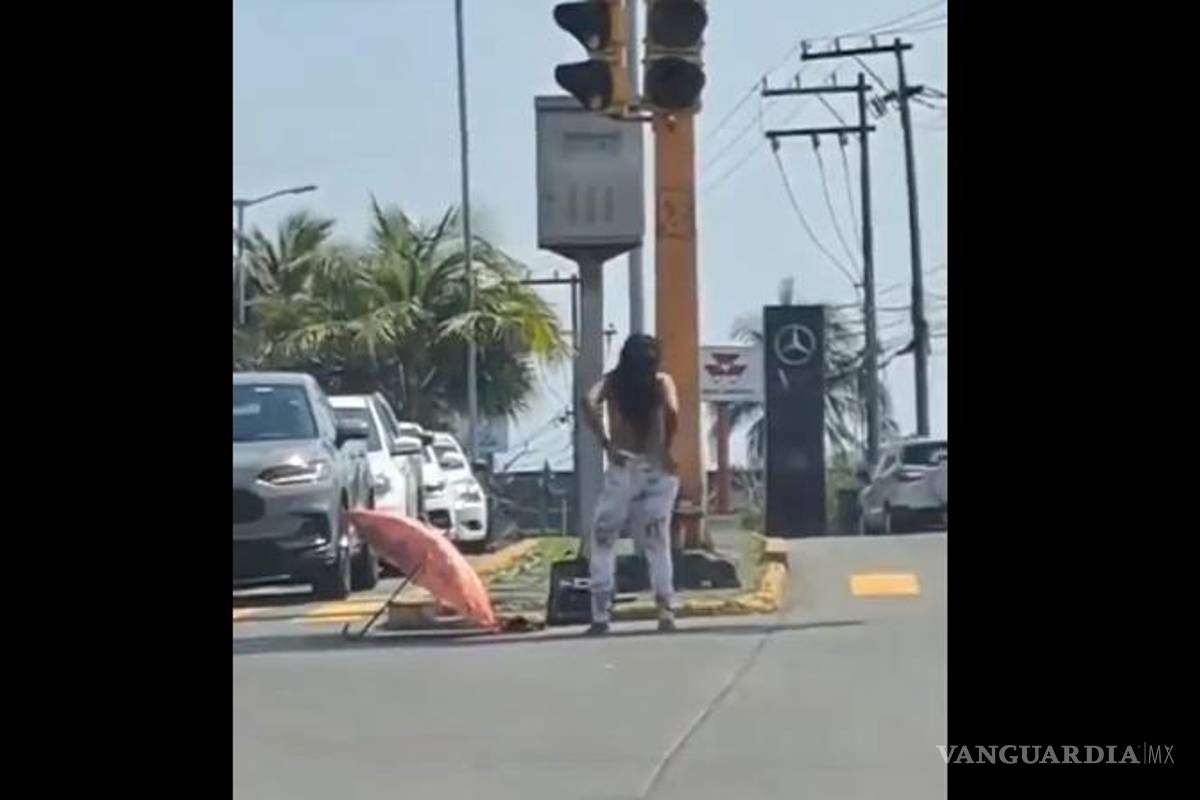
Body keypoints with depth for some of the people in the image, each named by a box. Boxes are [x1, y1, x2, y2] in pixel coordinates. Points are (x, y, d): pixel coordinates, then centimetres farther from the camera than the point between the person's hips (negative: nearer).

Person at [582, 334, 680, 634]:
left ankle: (600, 614, 0)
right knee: (658, 542, 10)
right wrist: (666, 448, -6)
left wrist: (606, 443, -10)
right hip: (657, 470, 0)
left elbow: (590, 404, -15)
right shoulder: (661, 381, 2)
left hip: (622, 469, 0)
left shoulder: (614, 381, 4)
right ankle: (666, 610, 1)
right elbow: (672, 411, -18)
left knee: (603, 541, 9)